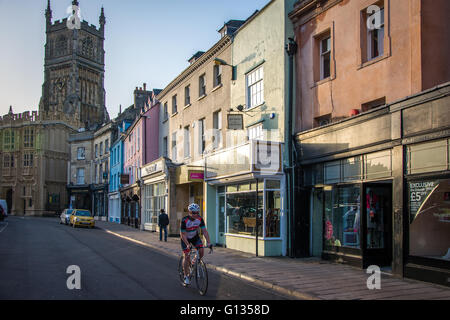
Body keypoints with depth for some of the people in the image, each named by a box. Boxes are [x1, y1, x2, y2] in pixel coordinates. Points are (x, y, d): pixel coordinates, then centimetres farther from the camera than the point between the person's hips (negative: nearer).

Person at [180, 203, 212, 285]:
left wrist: (208, 242, -30)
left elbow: (204, 231, -19)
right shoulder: (184, 220, -30)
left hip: (195, 237, 3)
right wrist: (187, 245, -37)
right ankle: (186, 276, 5)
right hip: (185, 238, -3)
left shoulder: (200, 219, -21)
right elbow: (183, 234, -27)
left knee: (201, 251, -17)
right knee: (186, 256, -8)